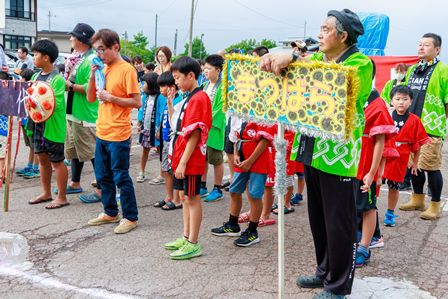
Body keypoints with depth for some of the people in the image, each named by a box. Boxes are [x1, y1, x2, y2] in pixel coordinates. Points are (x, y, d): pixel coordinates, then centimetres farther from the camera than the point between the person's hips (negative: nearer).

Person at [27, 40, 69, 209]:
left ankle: (61, 197, 13)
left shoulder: (57, 79, -16)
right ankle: (46, 193, 31)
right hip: (38, 124, 8)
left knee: (56, 162, 2)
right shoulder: (36, 76, 9)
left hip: (53, 127, -8)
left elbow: (54, 105, -22)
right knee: (42, 159, 17)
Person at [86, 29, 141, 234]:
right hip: (102, 133, 8)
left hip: (118, 135, -8)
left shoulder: (126, 70, -12)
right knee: (103, 176, 16)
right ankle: (110, 213, 30)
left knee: (121, 177, 0)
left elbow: (137, 102, -15)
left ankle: (130, 217, 13)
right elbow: (90, 98, 11)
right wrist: (92, 75, -1)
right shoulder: (103, 69, 10)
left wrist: (111, 98, -18)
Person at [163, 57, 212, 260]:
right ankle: (186, 237, 29)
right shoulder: (188, 98, 13)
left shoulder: (198, 98, -17)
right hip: (182, 158, 10)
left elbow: (194, 134, -21)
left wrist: (183, 161, -22)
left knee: (192, 198, -2)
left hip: (191, 160, -10)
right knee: (184, 197, 16)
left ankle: (193, 245, 7)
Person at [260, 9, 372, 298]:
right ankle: (325, 271, 36)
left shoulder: (361, 63, -10)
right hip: (314, 151, 8)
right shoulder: (317, 58, 14)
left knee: (339, 225, 3)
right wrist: (275, 57, -18)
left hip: (339, 156, -8)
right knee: (318, 219, 19)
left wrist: (293, 57, -31)